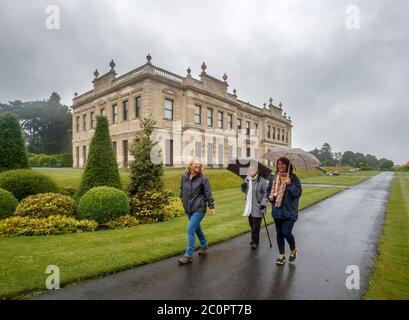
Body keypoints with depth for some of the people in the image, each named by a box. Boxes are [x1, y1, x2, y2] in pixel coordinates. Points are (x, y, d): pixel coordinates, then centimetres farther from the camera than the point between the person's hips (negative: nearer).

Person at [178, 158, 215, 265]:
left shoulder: (203, 178, -11)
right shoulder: (184, 177, 1)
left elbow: (208, 193, -9)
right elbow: (182, 190, 16)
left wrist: (211, 206, -8)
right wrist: (182, 199, 12)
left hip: (199, 208, -5)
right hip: (188, 208, 6)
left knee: (190, 229, -9)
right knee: (196, 228, 21)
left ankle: (188, 255, 4)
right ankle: (204, 245, 45)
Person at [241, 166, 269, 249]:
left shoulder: (262, 181, -12)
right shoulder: (246, 179, 7)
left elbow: (266, 193, -11)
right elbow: (244, 191, 18)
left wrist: (263, 203, -19)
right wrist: (243, 187, -4)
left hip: (258, 207, -6)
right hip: (249, 206, 6)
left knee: (256, 226, -4)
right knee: (251, 224, 16)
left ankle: (255, 242, 9)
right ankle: (255, 240, 33)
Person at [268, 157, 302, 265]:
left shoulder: (293, 178, -7)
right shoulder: (274, 177, 5)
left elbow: (298, 193, -12)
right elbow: (269, 189, 16)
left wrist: (290, 184, -23)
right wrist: (271, 196, -3)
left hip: (290, 212, -4)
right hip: (277, 211, 4)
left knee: (286, 232, -9)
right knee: (279, 233, 12)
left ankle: (293, 250, 23)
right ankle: (281, 255, 29)